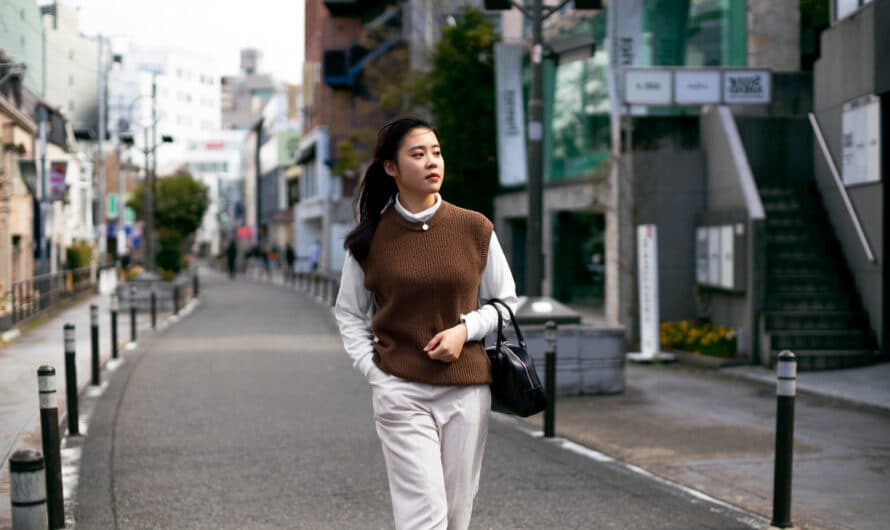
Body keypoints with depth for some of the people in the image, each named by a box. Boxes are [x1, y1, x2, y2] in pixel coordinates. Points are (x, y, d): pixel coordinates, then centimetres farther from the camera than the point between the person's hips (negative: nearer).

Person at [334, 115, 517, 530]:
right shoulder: (370, 238, 0)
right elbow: (349, 313, 12)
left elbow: (505, 302, 11)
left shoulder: (475, 228, 2)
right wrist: (371, 368, -2)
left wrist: (465, 329, -7)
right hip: (400, 393, -2)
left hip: (467, 390, 2)